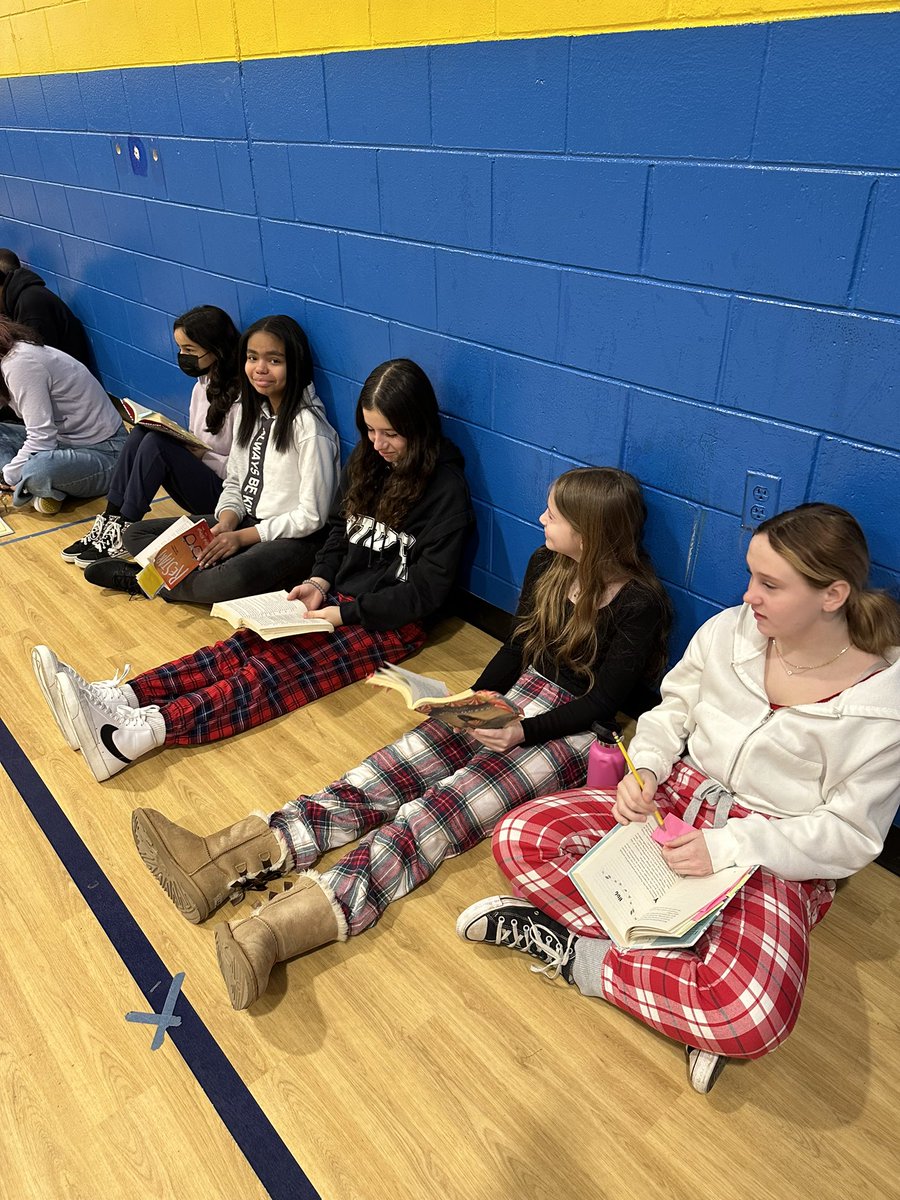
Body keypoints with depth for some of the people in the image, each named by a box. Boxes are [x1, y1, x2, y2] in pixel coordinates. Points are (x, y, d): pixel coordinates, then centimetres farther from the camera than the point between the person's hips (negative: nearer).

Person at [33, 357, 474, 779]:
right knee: (244, 646, -16)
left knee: (275, 670, -26)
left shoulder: (446, 487, -14)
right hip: (338, 599, 7)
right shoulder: (367, 461, 8)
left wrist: (345, 612, -17)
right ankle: (116, 701, -29)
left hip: (394, 624, -7)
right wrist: (319, 581, 0)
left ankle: (140, 733, -40)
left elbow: (427, 590, -15)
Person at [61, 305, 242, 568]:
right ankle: (110, 521, -11)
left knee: (158, 444, -25)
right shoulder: (203, 385, 9)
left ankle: (122, 534, -14)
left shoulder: (240, 396, -17)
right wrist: (175, 435, -3)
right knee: (141, 433, -11)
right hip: (201, 480, 8)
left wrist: (201, 454, -20)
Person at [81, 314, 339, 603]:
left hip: (294, 536, -7)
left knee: (234, 580, -39)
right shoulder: (251, 410, 6)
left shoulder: (308, 427, -17)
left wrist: (241, 537, -16)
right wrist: (225, 523, -9)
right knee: (136, 534, 4)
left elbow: (311, 516, -17)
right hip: (245, 521, 8)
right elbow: (234, 482, 11)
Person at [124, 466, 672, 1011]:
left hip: (577, 735, -6)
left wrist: (523, 732, -25)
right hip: (516, 699, 6)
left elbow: (604, 701, -14)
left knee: (447, 804, -30)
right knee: (387, 774, -15)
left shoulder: (640, 603, -15)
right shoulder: (546, 567, 5)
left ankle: (281, 927, -46)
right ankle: (224, 864, -27)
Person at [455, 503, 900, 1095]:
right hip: (677, 799, 4)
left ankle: (573, 954, -10)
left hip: (774, 857, -3)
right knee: (519, 838, -16)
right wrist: (645, 769, -13)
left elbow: (852, 836, -12)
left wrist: (726, 847, -24)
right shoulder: (728, 632, -5)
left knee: (750, 1021, -33)